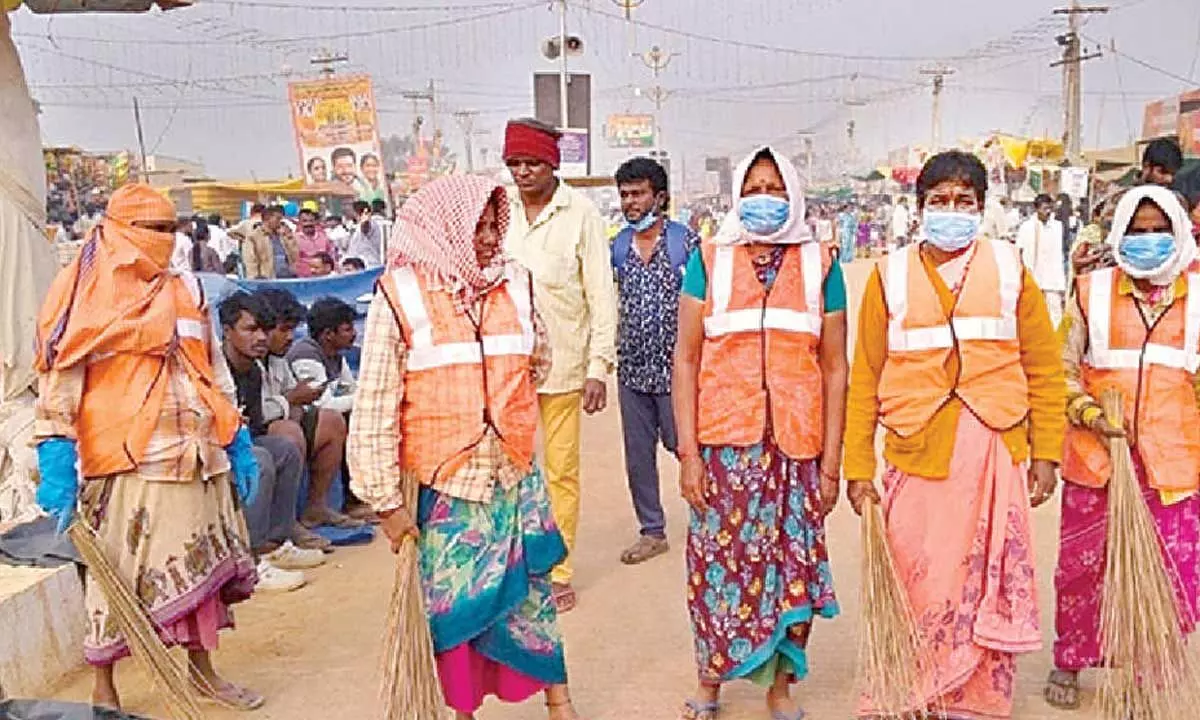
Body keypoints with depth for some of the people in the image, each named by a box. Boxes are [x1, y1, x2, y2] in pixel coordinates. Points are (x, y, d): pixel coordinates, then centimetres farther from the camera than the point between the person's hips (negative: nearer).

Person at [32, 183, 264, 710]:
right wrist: (57, 462, -16)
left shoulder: (184, 289, 12)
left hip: (196, 456, 5)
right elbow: (60, 380, -8)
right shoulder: (88, 294, -3)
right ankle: (104, 690, 23)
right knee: (122, 577, 4)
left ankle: (201, 667, 32)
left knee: (199, 567, 14)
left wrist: (238, 444, 11)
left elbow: (215, 371, 15)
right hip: (127, 464, -5)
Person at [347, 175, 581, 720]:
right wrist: (388, 501, -8)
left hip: (516, 476, 3)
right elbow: (375, 409, -10)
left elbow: (537, 361, 18)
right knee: (452, 601, 11)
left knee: (531, 590, 12)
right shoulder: (401, 295, -12)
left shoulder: (514, 284, -1)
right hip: (443, 482, -2)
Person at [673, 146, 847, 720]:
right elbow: (686, 358, 2)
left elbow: (834, 366, 6)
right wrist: (688, 451, -5)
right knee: (718, 558, 4)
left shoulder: (819, 263, 7)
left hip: (796, 446, 1)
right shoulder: (710, 258, 5)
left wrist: (831, 461, 2)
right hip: (723, 442, -1)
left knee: (792, 559, 5)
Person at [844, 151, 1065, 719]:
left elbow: (1044, 366, 8)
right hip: (916, 453, -1)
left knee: (987, 583, 9)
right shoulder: (891, 275, 4)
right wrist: (857, 467, 0)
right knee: (913, 586, 4)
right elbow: (865, 377, 3)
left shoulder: (1009, 268, 6)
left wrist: (1046, 452, 3)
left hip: (994, 453, 1)